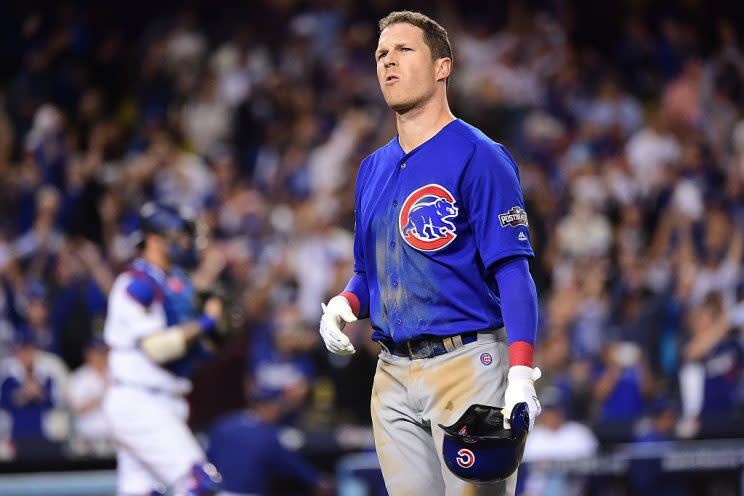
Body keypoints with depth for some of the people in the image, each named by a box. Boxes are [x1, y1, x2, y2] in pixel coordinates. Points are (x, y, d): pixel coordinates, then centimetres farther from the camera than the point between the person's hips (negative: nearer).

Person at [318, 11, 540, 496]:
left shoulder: (479, 157, -7)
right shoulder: (373, 169, 16)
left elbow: (513, 271, -14)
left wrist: (522, 376, -25)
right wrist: (346, 304, 1)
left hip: (467, 364, -7)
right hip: (394, 376, 7)